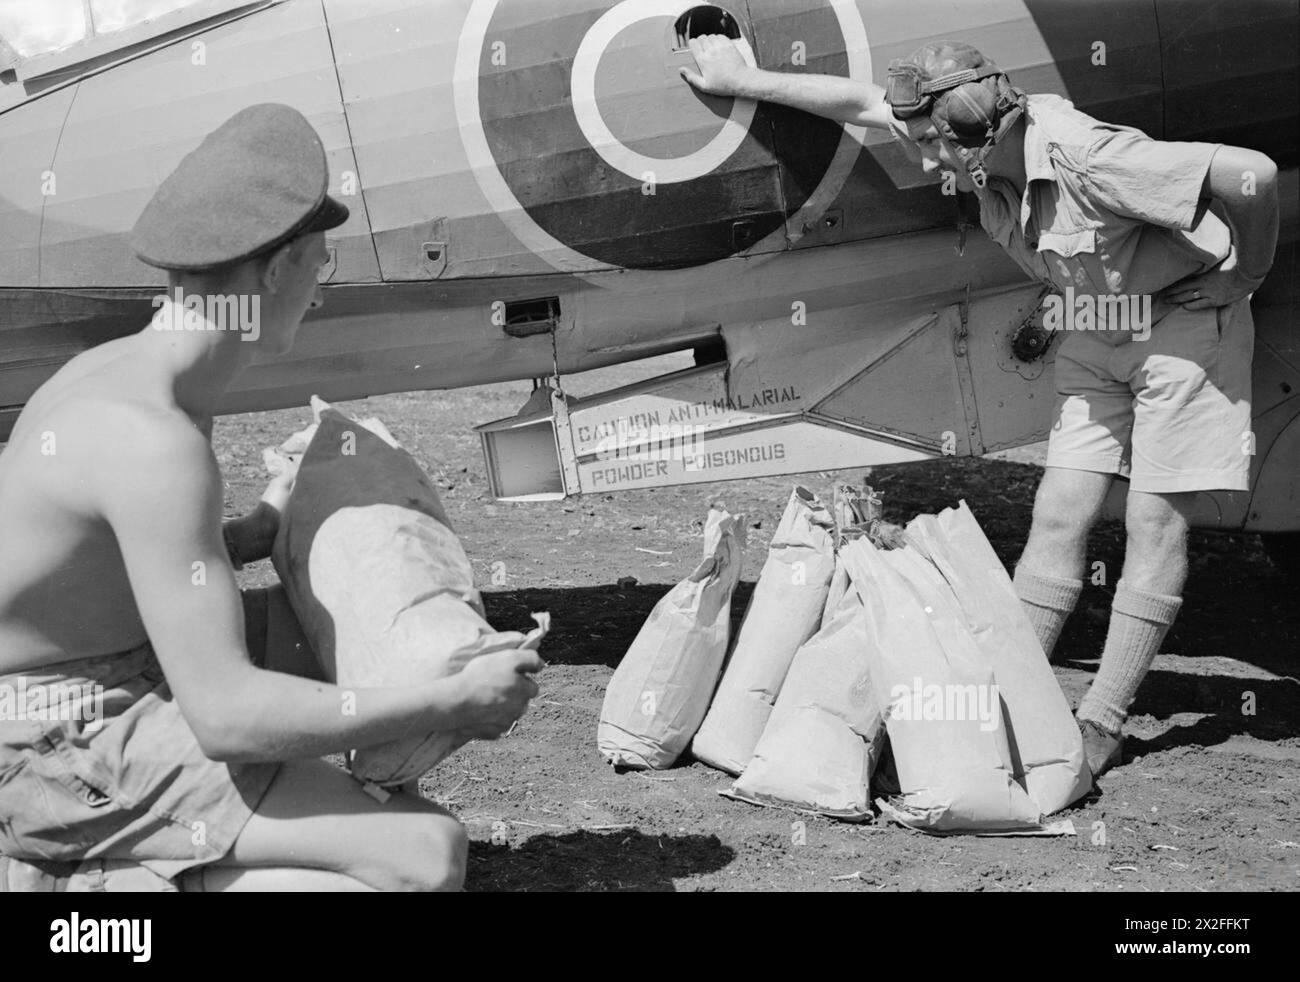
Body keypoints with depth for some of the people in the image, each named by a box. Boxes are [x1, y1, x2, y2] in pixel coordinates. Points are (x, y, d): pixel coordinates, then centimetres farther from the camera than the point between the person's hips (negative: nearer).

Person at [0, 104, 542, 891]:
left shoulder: (118, 367, 4)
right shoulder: (156, 441, -26)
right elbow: (227, 716, -29)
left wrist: (254, 535, 11)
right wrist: (454, 706, -21)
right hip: (63, 755, -10)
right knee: (428, 854, -21)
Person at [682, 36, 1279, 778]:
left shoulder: (1084, 157, -33)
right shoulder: (989, 148, -9)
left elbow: (1252, 174, -33)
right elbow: (862, 103, 3)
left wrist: (1245, 276, -16)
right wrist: (742, 80, 9)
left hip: (1187, 321, -7)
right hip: (1100, 331, 7)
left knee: (1154, 522, -2)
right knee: (1059, 514, 4)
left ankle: (1102, 722, 2)